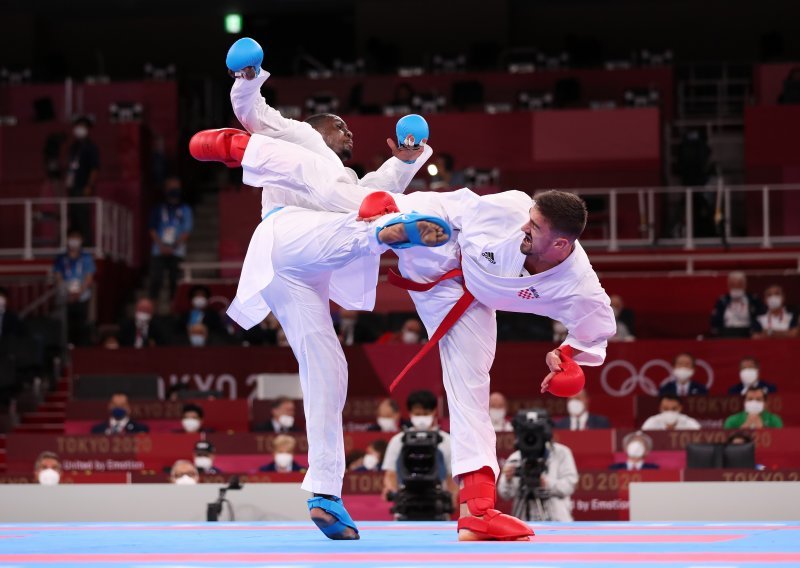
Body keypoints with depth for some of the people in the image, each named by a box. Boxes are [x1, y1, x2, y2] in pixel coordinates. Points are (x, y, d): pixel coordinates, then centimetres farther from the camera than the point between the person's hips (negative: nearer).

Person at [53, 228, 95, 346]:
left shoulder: (87, 259, 6)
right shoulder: (61, 259, 9)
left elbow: (89, 279, 0)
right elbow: (58, 279, 4)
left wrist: (78, 293, -13)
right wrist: (68, 294, -11)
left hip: (82, 299, -1)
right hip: (66, 300, 1)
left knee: (82, 327, -5)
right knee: (68, 327, -4)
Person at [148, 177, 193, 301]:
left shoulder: (185, 209, 9)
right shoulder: (158, 209, 12)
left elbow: (187, 231, 2)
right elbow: (152, 229, 7)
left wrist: (174, 246, -11)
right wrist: (162, 246, -8)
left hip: (177, 252, 0)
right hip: (158, 252, 0)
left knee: (175, 281, -5)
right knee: (156, 279, -9)